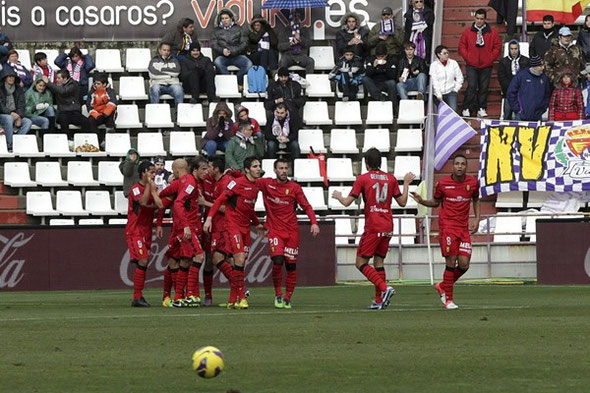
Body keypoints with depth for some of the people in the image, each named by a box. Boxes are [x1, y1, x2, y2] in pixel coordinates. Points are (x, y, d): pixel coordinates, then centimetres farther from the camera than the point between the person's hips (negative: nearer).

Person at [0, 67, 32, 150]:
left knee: (28, 122, -22)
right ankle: (9, 145, -37)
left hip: (16, 115, 4)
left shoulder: (19, 90, 12)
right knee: (9, 119, -37)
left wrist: (19, 116, -15)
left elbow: (21, 105, 4)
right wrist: (10, 113, -24)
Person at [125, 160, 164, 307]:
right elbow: (143, 201, -26)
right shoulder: (136, 189, -8)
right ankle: (137, 297, -15)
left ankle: (139, 297, 9)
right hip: (134, 231, -7)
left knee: (143, 263, 5)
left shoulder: (153, 189, 12)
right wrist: (148, 184, -23)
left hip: (146, 232, 7)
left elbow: (160, 205, -2)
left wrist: (153, 189, -7)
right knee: (142, 261, -16)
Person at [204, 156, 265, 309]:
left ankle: (232, 299, 12)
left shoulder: (256, 186, 11)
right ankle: (241, 297, -12)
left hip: (245, 227, 7)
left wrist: (257, 224, 30)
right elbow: (220, 200, -12)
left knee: (241, 263, 6)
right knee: (240, 259, -16)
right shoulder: (237, 183, -12)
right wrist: (209, 217, -20)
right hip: (233, 226, -7)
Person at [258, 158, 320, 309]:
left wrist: (314, 222, -14)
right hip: (274, 230, -1)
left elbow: (306, 206, -1)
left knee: (291, 266, 2)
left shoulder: (295, 188, 1)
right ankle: (278, 295, -3)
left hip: (292, 231, 1)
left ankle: (288, 298, 17)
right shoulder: (266, 184, 1)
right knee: (278, 261, -21)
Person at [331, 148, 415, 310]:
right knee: (378, 261, 11)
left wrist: (338, 196, 17)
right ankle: (379, 300, 6)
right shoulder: (391, 179, 9)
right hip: (388, 227, 5)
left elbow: (347, 202, -5)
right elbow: (402, 202, 15)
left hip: (372, 227, -5)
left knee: (361, 263, -1)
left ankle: (384, 288, -20)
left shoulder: (362, 179, -3)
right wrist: (406, 183, 27)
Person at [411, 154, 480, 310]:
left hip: (464, 227, 3)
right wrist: (422, 201, -7)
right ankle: (448, 299, 2)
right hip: (447, 226, -3)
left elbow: (476, 200, 21)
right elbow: (436, 202, 12)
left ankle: (443, 286, 22)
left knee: (464, 264, -5)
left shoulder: (473, 183, 4)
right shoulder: (443, 183, -2)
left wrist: (477, 219, 10)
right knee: (451, 262, -9)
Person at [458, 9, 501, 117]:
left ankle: (481, 109, 12)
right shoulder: (468, 31, 5)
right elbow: (462, 46, 7)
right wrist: (467, 57, -5)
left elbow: (497, 47, 6)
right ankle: (467, 109, -4)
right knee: (472, 86, -11)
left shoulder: (492, 32, 5)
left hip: (486, 65, 1)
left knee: (484, 88, 3)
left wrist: (490, 58, -3)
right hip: (471, 65, -1)